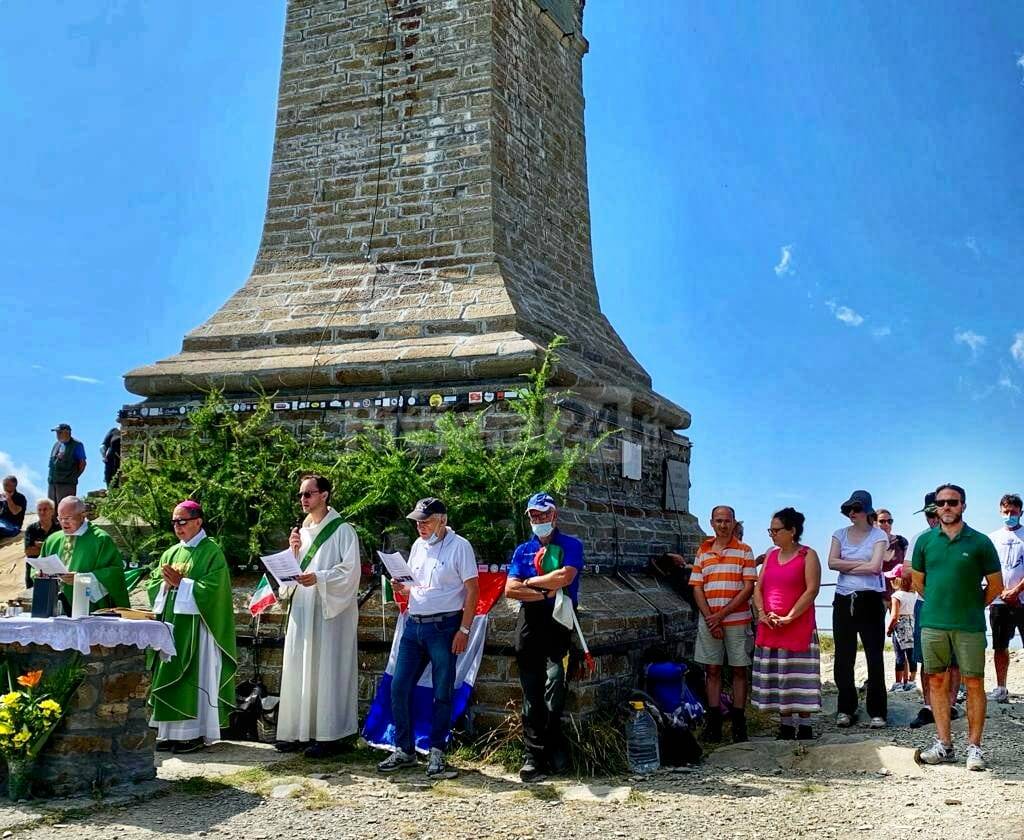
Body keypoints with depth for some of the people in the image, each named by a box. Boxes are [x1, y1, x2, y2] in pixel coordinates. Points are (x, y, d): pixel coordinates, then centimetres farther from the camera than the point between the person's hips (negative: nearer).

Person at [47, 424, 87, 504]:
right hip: (52, 483, 7)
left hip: (67, 483, -7)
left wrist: (74, 477, -6)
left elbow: (82, 464, -3)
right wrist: (50, 477, 13)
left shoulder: (76, 445, -3)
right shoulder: (56, 445, 18)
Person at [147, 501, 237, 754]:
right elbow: (153, 584, 14)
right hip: (170, 621, 7)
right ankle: (171, 731, 12)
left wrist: (181, 582, -13)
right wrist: (166, 583, -6)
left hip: (195, 625, -7)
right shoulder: (171, 553, 17)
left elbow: (212, 587, -14)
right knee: (169, 673, 6)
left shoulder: (211, 551, -4)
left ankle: (194, 733, -2)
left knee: (193, 675, -6)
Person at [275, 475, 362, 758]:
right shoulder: (301, 531, 16)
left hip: (330, 610, -7)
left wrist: (319, 578, -23)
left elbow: (350, 570, -12)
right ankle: (299, 731, 13)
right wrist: (293, 551, 0)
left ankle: (329, 734, -2)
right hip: (301, 609, 7)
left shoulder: (342, 530, -4)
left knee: (326, 669, -6)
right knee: (299, 668, 6)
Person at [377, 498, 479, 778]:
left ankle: (437, 753, 14)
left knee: (442, 694, 3)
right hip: (414, 624, 6)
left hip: (443, 626, -6)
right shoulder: (418, 546, 13)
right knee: (398, 687, 3)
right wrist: (403, 589, -2)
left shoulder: (459, 546, -7)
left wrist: (464, 629, -14)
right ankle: (404, 750, 15)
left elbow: (472, 590, -9)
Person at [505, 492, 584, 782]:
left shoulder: (571, 546, 7)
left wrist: (530, 582, -1)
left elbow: (565, 577, -11)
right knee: (531, 690, 2)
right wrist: (546, 592, -7)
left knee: (555, 676, -19)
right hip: (530, 620, 3)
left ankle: (552, 742, -3)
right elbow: (510, 590, 4)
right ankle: (534, 755, 4)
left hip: (559, 620, -3)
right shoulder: (522, 550, 17)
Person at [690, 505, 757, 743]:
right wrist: (710, 619, -6)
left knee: (739, 670, 2)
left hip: (737, 620, -2)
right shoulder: (702, 551, 9)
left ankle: (738, 723, 8)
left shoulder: (744, 551, 1)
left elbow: (749, 588, -6)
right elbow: (697, 588, 6)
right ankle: (713, 722, 9)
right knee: (712, 670, 4)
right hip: (708, 620, 2)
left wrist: (722, 614, -12)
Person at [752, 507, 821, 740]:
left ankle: (804, 727, 4)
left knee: (799, 678, -4)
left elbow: (812, 590, -12)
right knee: (776, 678, 6)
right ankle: (785, 726, 14)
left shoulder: (808, 555, -3)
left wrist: (788, 618, -16)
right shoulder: (771, 555, 15)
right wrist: (762, 613, -3)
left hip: (799, 626, -6)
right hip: (769, 628, 6)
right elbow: (758, 587, 13)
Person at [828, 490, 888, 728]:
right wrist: (862, 563, -9)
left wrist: (846, 567, -5)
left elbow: (875, 567, -13)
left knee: (875, 657, -1)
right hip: (844, 600, 4)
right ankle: (846, 709, 16)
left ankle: (877, 712, 6)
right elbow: (832, 562, -4)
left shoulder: (879, 535, 0)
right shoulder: (840, 534, 10)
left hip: (870, 600, -4)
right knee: (843, 657, 7)